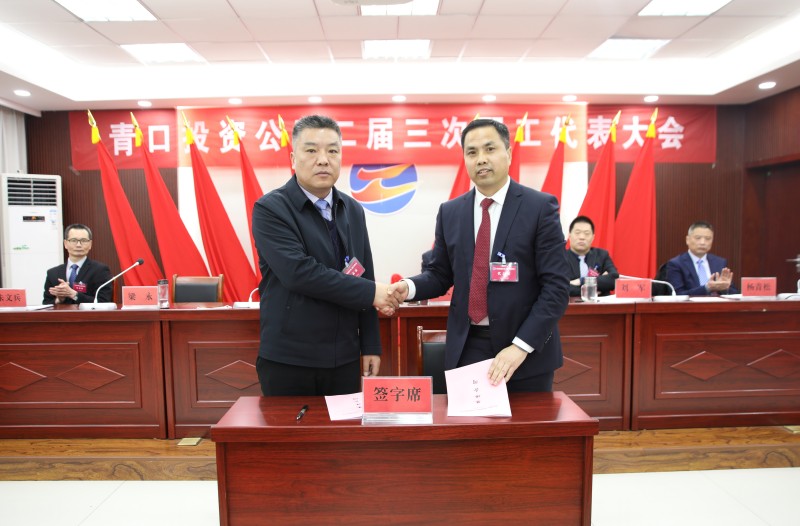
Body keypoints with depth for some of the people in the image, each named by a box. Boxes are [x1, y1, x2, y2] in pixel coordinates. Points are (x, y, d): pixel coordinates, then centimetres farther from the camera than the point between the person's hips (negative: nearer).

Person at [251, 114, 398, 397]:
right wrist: (371, 293, -18)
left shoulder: (353, 210, 8)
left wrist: (370, 345, 8)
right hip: (288, 362, -4)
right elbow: (299, 272, -23)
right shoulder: (270, 209, -10)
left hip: (345, 360, 5)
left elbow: (363, 277, 9)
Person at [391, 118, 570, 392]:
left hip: (527, 348, -2)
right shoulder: (450, 212, 5)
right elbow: (440, 275, 11)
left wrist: (520, 346, -18)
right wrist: (409, 287, -11)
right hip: (466, 347, 3)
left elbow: (556, 286, -10)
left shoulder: (540, 206, -6)